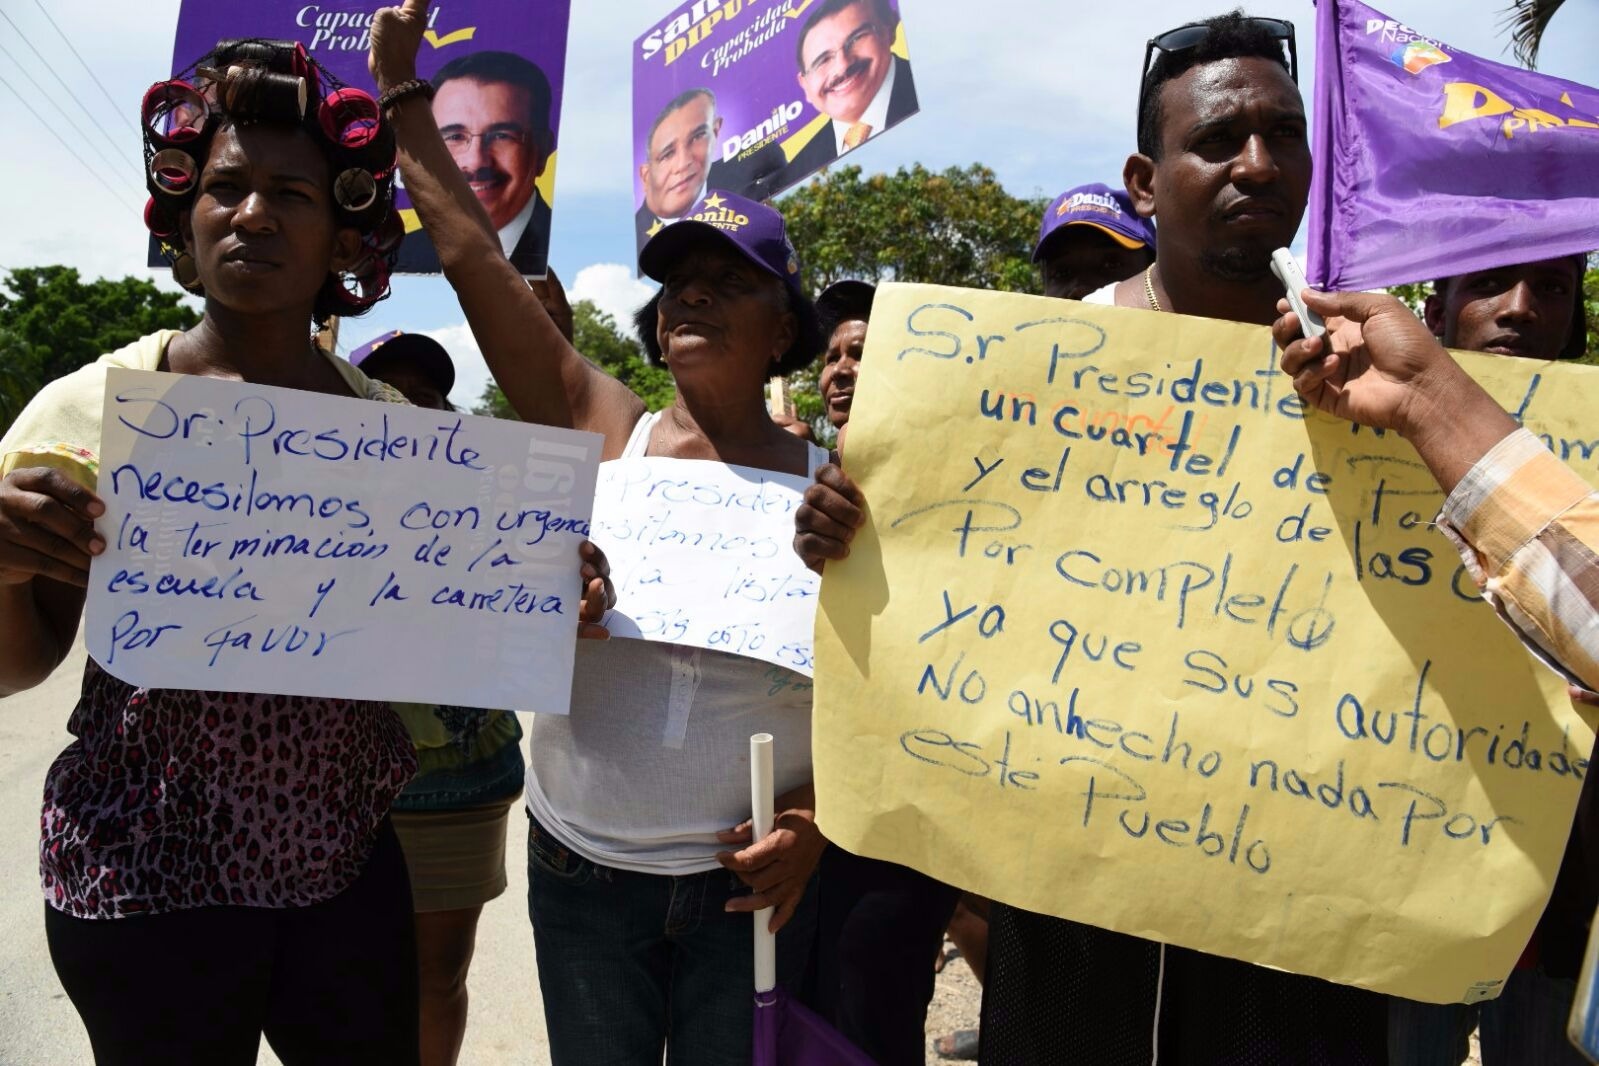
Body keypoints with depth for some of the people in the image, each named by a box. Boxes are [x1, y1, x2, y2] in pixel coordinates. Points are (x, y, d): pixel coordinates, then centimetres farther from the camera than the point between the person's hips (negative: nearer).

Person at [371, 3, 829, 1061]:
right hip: (579, 868, 2)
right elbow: (473, 255, -5)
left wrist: (813, 821, -13)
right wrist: (405, 93, -3)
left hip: (744, 882, -1)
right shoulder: (605, 429, -3)